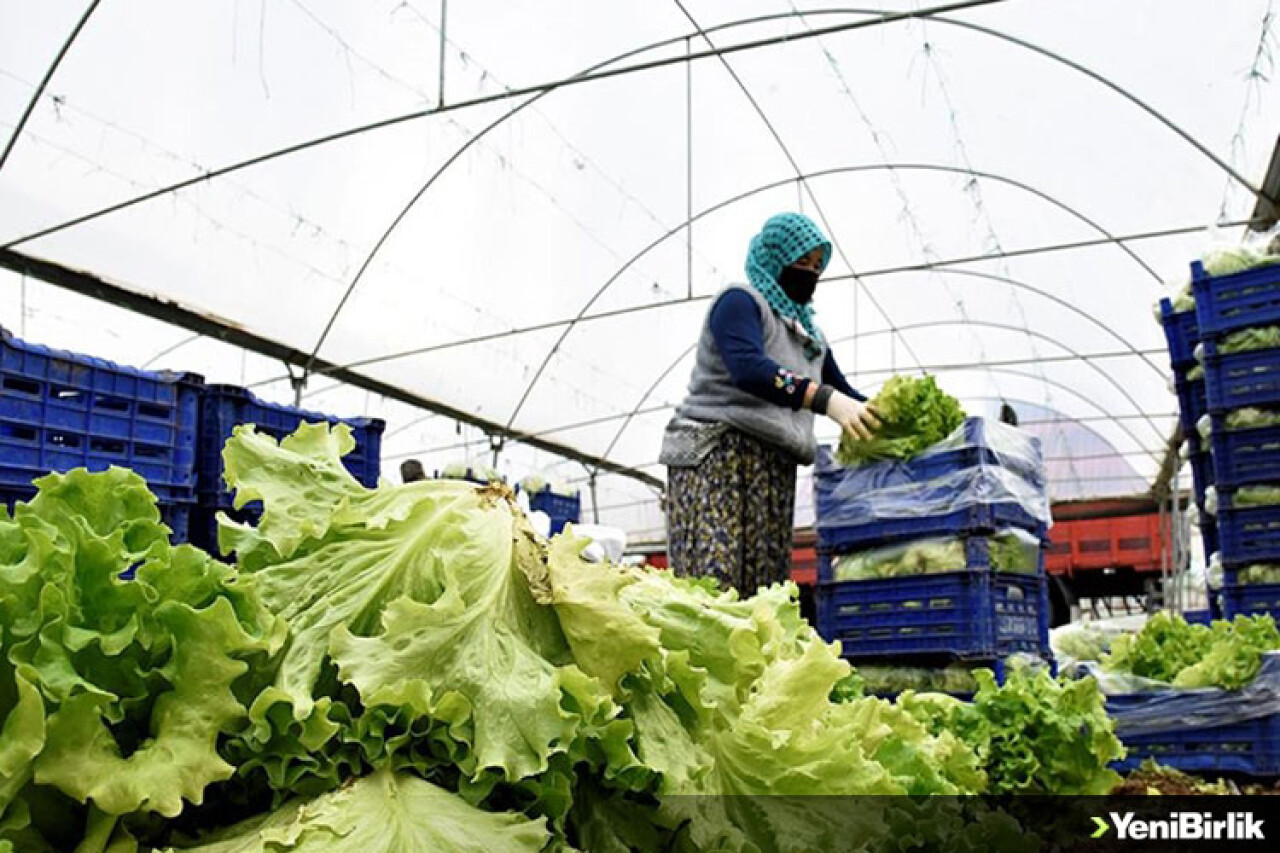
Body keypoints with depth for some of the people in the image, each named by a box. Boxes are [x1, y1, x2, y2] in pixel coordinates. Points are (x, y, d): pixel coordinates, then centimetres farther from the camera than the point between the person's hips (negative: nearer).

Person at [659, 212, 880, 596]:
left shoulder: (808, 333, 26)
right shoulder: (740, 301, 0)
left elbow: (842, 390, 26)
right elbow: (749, 368, -18)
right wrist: (826, 399, -29)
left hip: (776, 467, 8)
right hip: (716, 452, -8)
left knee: (763, 587, -3)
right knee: (711, 582, -19)